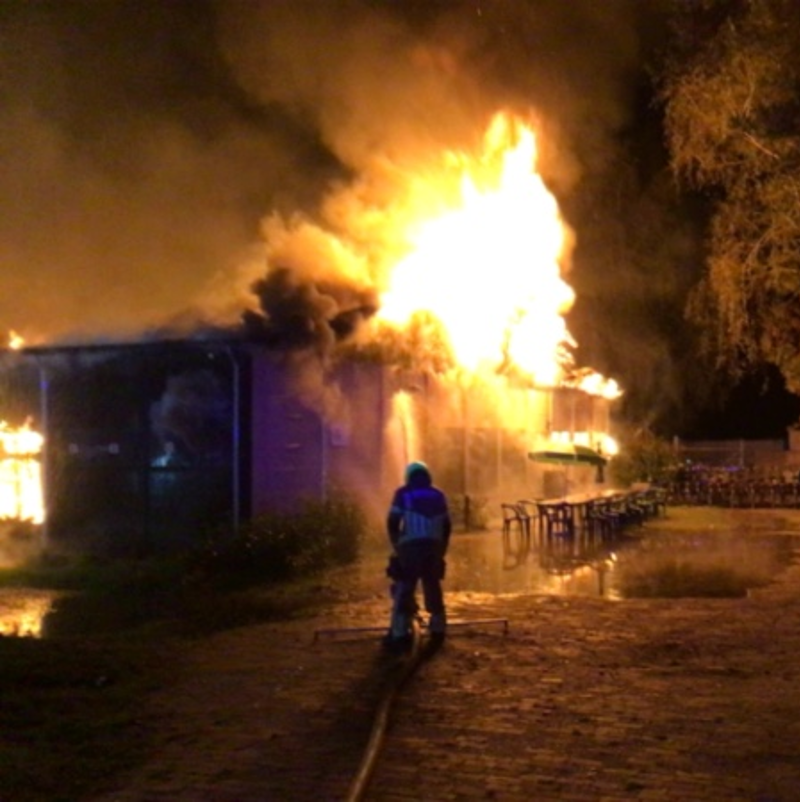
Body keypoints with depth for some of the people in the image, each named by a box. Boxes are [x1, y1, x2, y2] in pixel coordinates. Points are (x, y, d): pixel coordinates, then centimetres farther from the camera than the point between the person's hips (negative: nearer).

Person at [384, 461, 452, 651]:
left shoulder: (403, 494, 7)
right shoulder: (438, 495, 18)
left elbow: (392, 522, -1)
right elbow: (447, 526, 16)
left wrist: (397, 546, 7)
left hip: (411, 548, -4)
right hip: (434, 548, 4)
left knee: (404, 590, -2)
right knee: (434, 589, 17)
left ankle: (400, 635, -7)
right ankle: (438, 631, 23)